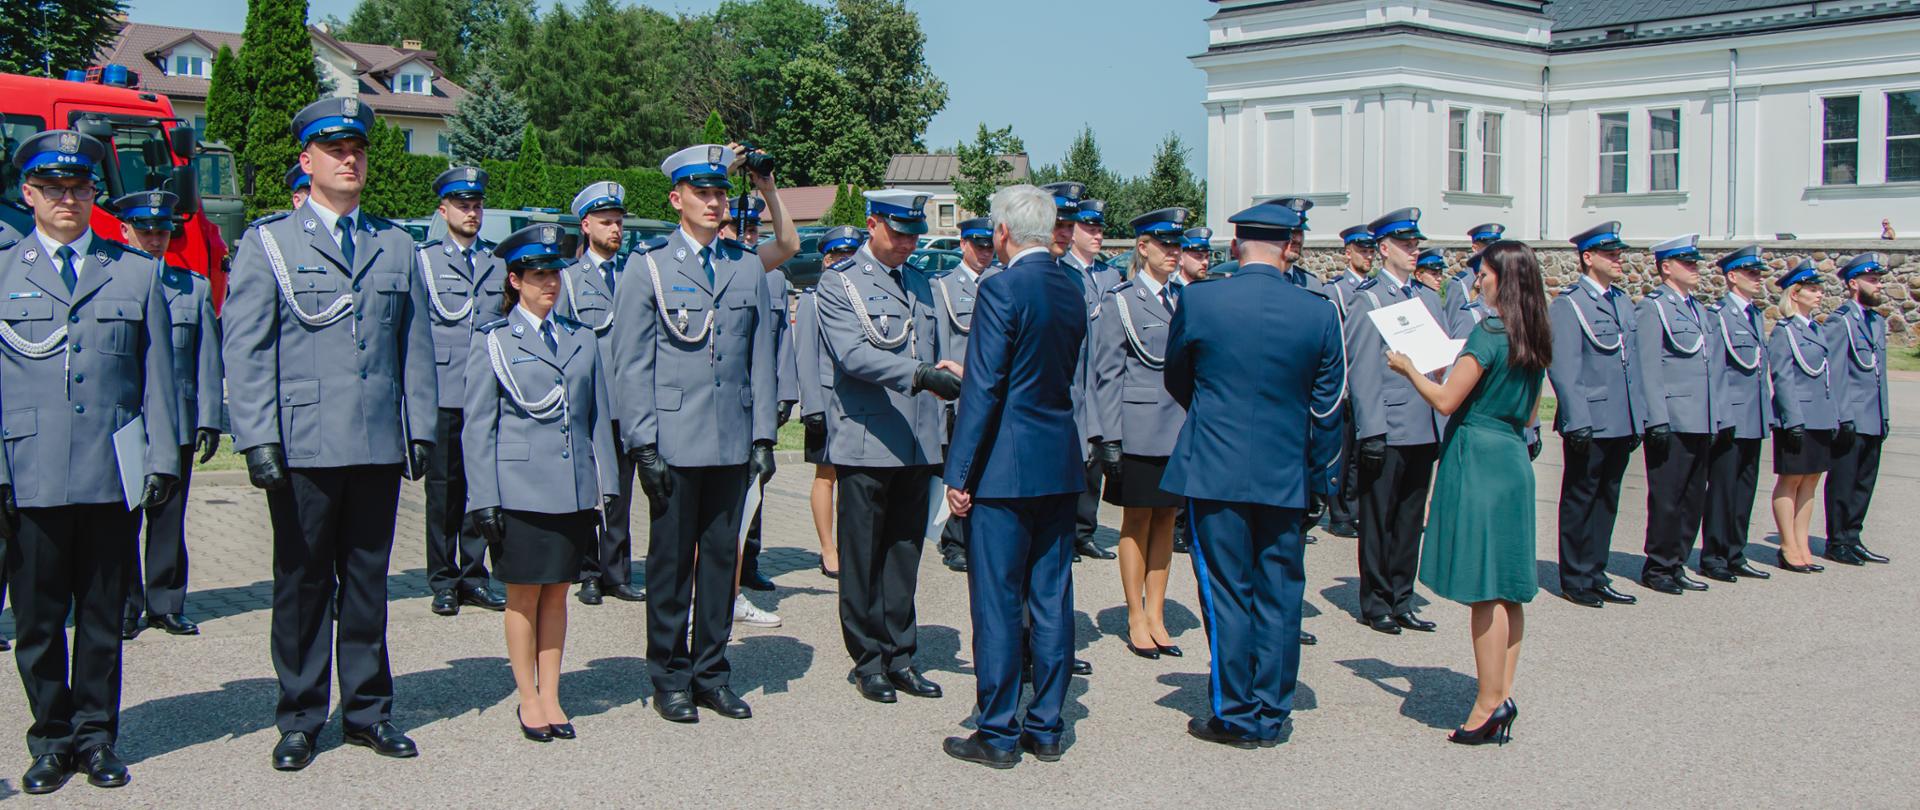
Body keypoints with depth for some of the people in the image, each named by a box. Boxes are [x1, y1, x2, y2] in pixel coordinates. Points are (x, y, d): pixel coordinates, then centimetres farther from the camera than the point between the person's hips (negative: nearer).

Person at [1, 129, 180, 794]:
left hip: (114, 477, 1)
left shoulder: (137, 273, 11)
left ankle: (95, 737, 18)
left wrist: (162, 459, 2)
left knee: (103, 616, 7)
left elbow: (157, 374, 9)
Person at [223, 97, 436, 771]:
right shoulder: (268, 243, 4)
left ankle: (368, 709, 20)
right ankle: (301, 718, 16)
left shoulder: (395, 245, 14)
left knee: (368, 578, 10)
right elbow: (244, 349, -1)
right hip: (302, 445, -3)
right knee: (302, 582, 5)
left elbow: (415, 344, 15)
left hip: (379, 444, 3)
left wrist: (421, 428, 8)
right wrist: (258, 437, -10)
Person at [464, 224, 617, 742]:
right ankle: (528, 699, 15)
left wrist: (605, 484, 8)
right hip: (520, 490, -3)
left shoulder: (581, 339, 11)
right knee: (524, 595, 4)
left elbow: (597, 417, 14)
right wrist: (483, 499, -6)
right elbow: (477, 426, 0)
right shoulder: (492, 340, 1)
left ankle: (551, 696, 18)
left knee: (557, 593, 9)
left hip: (574, 489, 3)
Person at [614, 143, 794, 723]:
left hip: (733, 442, 3)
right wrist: (643, 445, -8)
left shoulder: (748, 266, 11)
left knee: (722, 557, 9)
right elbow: (631, 365, -2)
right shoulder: (648, 266, 1)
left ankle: (711, 672, 20)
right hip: (674, 444, -3)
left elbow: (760, 359, 12)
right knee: (671, 561, 4)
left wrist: (762, 437, 6)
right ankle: (670, 679, 16)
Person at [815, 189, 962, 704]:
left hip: (918, 446, 5)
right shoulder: (839, 283, -2)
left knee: (905, 553, 9)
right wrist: (919, 374, -28)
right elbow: (853, 354, -17)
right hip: (866, 443, -5)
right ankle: (868, 660, 12)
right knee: (862, 556, 2)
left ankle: (900, 656, 17)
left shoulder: (920, 285, 17)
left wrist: (940, 431, 17)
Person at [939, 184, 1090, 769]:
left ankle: (998, 734, 7)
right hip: (1061, 465, 7)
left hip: (1006, 467, -7)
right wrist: (965, 374, 28)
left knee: (997, 601, 1)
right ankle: (1046, 728, 19)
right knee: (1051, 599, 11)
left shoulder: (1001, 288, -13)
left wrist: (958, 474, -12)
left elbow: (983, 388, -16)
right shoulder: (1071, 290, 10)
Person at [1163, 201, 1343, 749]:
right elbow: (1327, 407, 3)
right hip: (1285, 474, 2)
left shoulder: (1197, 301, -8)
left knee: (1226, 593, 6)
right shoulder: (1320, 313, -3)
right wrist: (1322, 477, 14)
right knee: (1279, 596, 11)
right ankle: (1272, 715, 19)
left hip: (1214, 470, -2)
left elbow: (1176, 381, 7)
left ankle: (1236, 717, 12)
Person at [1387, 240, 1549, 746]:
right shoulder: (1535, 339, 10)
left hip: (1477, 459, -8)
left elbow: (1445, 401, -15)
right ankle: (1503, 694, 14)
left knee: (1484, 589, -5)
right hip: (1514, 459, 8)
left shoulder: (1487, 333, -15)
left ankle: (1489, 703, -2)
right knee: (1506, 586, 10)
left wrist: (1409, 368, 1)